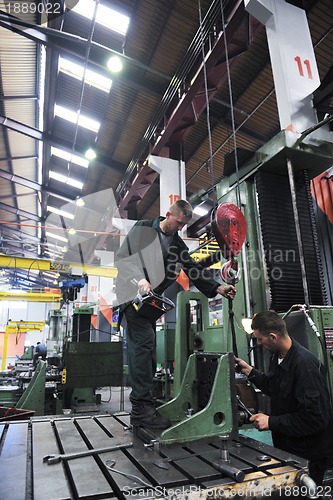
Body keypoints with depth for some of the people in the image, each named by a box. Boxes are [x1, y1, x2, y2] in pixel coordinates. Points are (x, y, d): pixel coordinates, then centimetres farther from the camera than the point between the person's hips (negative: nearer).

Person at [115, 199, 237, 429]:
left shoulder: (178, 244, 13)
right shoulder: (143, 228, -3)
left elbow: (193, 268, 7)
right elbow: (123, 257, -9)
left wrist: (217, 287, -5)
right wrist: (139, 279, -23)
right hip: (133, 293, -6)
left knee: (144, 346, 8)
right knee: (144, 341, -16)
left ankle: (142, 405, 17)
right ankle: (142, 408, -13)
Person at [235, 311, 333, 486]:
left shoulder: (305, 364, -29)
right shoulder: (277, 357, 0)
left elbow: (315, 418, -29)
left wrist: (271, 422, -24)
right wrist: (249, 371, 2)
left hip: (308, 456, -8)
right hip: (285, 447, 8)